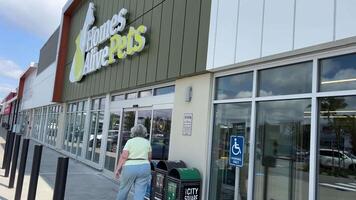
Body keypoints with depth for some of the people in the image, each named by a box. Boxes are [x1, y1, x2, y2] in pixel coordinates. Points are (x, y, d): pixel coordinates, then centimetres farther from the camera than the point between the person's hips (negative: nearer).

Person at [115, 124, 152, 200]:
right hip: (144, 168, 2)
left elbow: (123, 156, -9)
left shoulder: (130, 141, -2)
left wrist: (118, 169, -4)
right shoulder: (147, 142, 8)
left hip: (129, 168, -2)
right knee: (140, 193, 2)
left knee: (123, 189, 15)